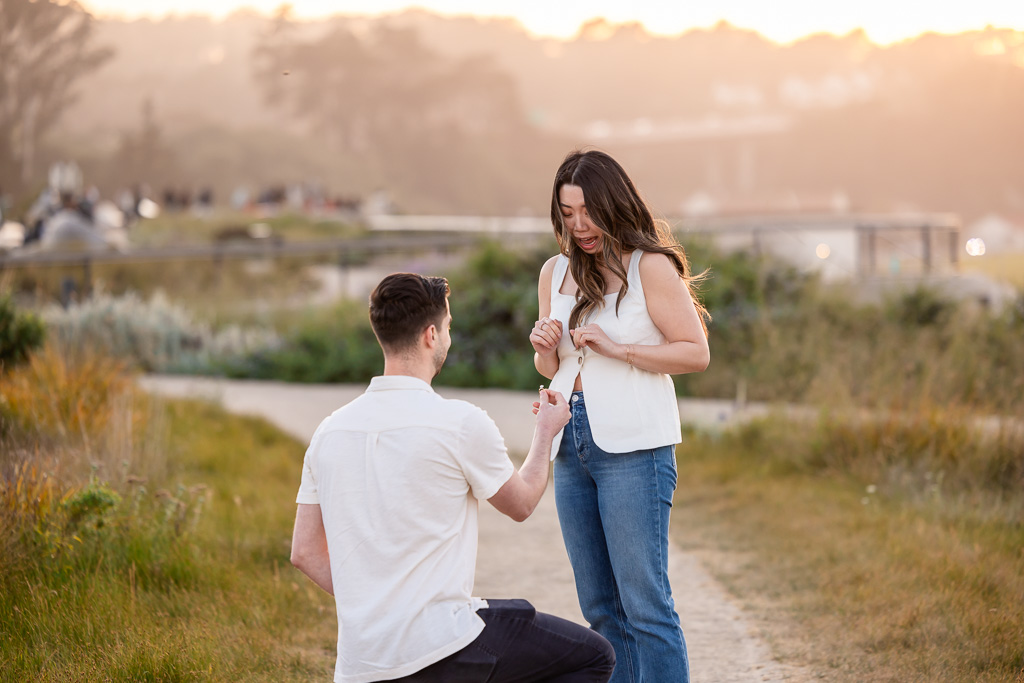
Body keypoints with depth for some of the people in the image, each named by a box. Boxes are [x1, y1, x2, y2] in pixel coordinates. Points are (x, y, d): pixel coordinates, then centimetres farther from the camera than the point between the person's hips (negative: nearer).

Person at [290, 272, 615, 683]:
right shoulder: (461, 423, -10)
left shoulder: (329, 431, 6)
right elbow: (521, 504, 8)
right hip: (437, 648, -7)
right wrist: (546, 431, 24)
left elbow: (304, 553, 9)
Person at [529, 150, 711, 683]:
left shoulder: (651, 267, -5)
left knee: (644, 602, -9)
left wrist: (617, 349, -16)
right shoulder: (555, 272, 13)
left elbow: (696, 353, -9)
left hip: (634, 444, -7)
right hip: (572, 443, 7)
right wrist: (545, 350, -2)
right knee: (599, 605, 10)